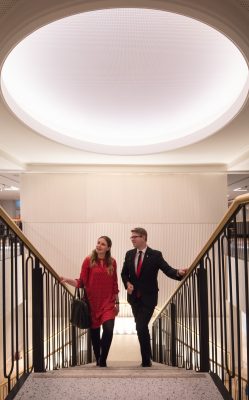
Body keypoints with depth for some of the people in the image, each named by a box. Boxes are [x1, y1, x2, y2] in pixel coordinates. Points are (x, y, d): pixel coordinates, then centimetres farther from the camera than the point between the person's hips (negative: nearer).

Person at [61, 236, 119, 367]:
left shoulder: (112, 262, 1)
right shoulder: (88, 260, -6)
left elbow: (114, 284, 7)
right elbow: (82, 282, -7)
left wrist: (117, 302, 10)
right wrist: (67, 280, -23)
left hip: (108, 302, 1)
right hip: (92, 302, -1)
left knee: (108, 330, -14)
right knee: (94, 333, 10)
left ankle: (103, 360, 7)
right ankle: (98, 360, 32)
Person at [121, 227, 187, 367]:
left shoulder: (155, 255, -10)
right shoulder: (129, 254, 3)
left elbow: (168, 270, -17)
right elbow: (124, 273, 11)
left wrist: (178, 272, -36)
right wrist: (127, 283, -8)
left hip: (148, 297, -5)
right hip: (134, 297, 5)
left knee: (141, 327, -12)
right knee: (141, 327, 15)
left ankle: (146, 360, 9)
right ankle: (147, 358, 35)